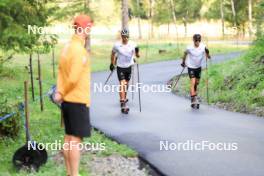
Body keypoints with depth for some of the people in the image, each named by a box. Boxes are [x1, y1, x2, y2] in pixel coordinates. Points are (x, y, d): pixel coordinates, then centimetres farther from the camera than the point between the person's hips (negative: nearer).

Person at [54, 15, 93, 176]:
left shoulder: (68, 47, 11)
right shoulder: (79, 49, -18)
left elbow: (61, 71, 10)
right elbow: (73, 78, -21)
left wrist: (59, 92, 1)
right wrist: (62, 94, -7)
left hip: (68, 100, 9)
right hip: (78, 101, -9)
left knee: (69, 138, 13)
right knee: (76, 140, -5)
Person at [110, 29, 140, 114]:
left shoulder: (132, 45, -8)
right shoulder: (117, 45, -9)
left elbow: (137, 56, -9)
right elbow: (113, 54, 8)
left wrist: (137, 51, -30)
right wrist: (112, 63, 12)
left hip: (129, 66, 2)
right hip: (120, 67, -2)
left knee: (126, 84, 18)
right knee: (122, 84, -14)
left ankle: (124, 98, 43)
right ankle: (123, 104, -18)